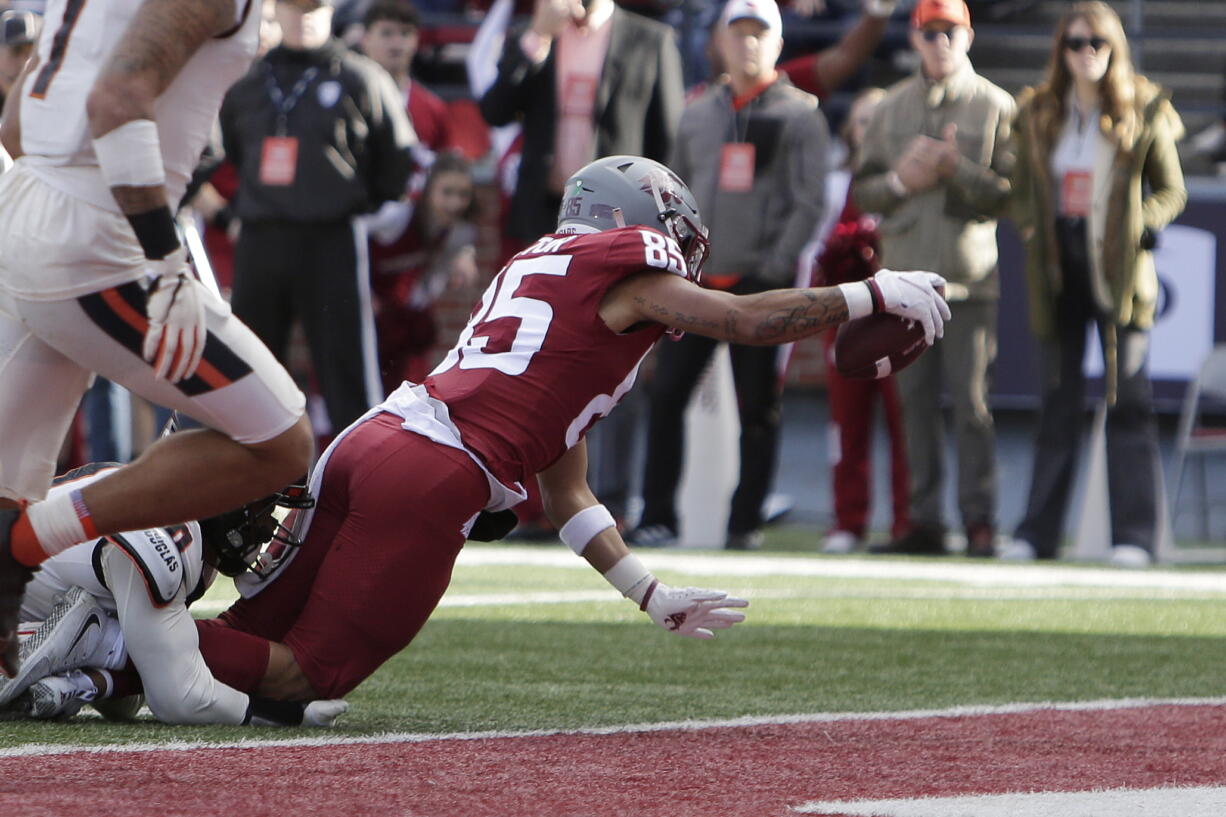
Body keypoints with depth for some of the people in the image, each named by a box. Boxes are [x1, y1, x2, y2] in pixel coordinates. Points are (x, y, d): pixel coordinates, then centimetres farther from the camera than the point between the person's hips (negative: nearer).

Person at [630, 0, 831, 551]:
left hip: (759, 279, -4)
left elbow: (809, 202, -5)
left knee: (758, 405, -1)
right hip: (696, 278, 4)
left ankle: (747, 521, 5)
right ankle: (657, 517, 2)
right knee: (667, 392, -2)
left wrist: (777, 268, -14)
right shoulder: (698, 114, 15)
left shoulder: (799, 115, 1)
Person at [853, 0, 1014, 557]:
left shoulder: (996, 107, 3)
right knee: (915, 402, 4)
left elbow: (1013, 193, -3)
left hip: (970, 279, -3)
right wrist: (901, 180, -7)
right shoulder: (892, 108, 13)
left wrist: (957, 169, -16)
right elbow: (862, 192, 12)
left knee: (971, 403, -6)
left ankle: (980, 522, -2)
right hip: (906, 275, 3)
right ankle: (924, 521, 8)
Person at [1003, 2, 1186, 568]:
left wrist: (1138, 224, -13)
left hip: (1119, 268, -3)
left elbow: (1171, 192, 4)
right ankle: (1038, 532, 11)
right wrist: (1030, 224, -4)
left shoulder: (1144, 113, -1)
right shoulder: (1038, 116, 8)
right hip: (1058, 272, 3)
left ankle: (1133, 535, -4)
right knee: (1057, 404, 7)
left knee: (1128, 402, -6)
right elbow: (1023, 191, 16)